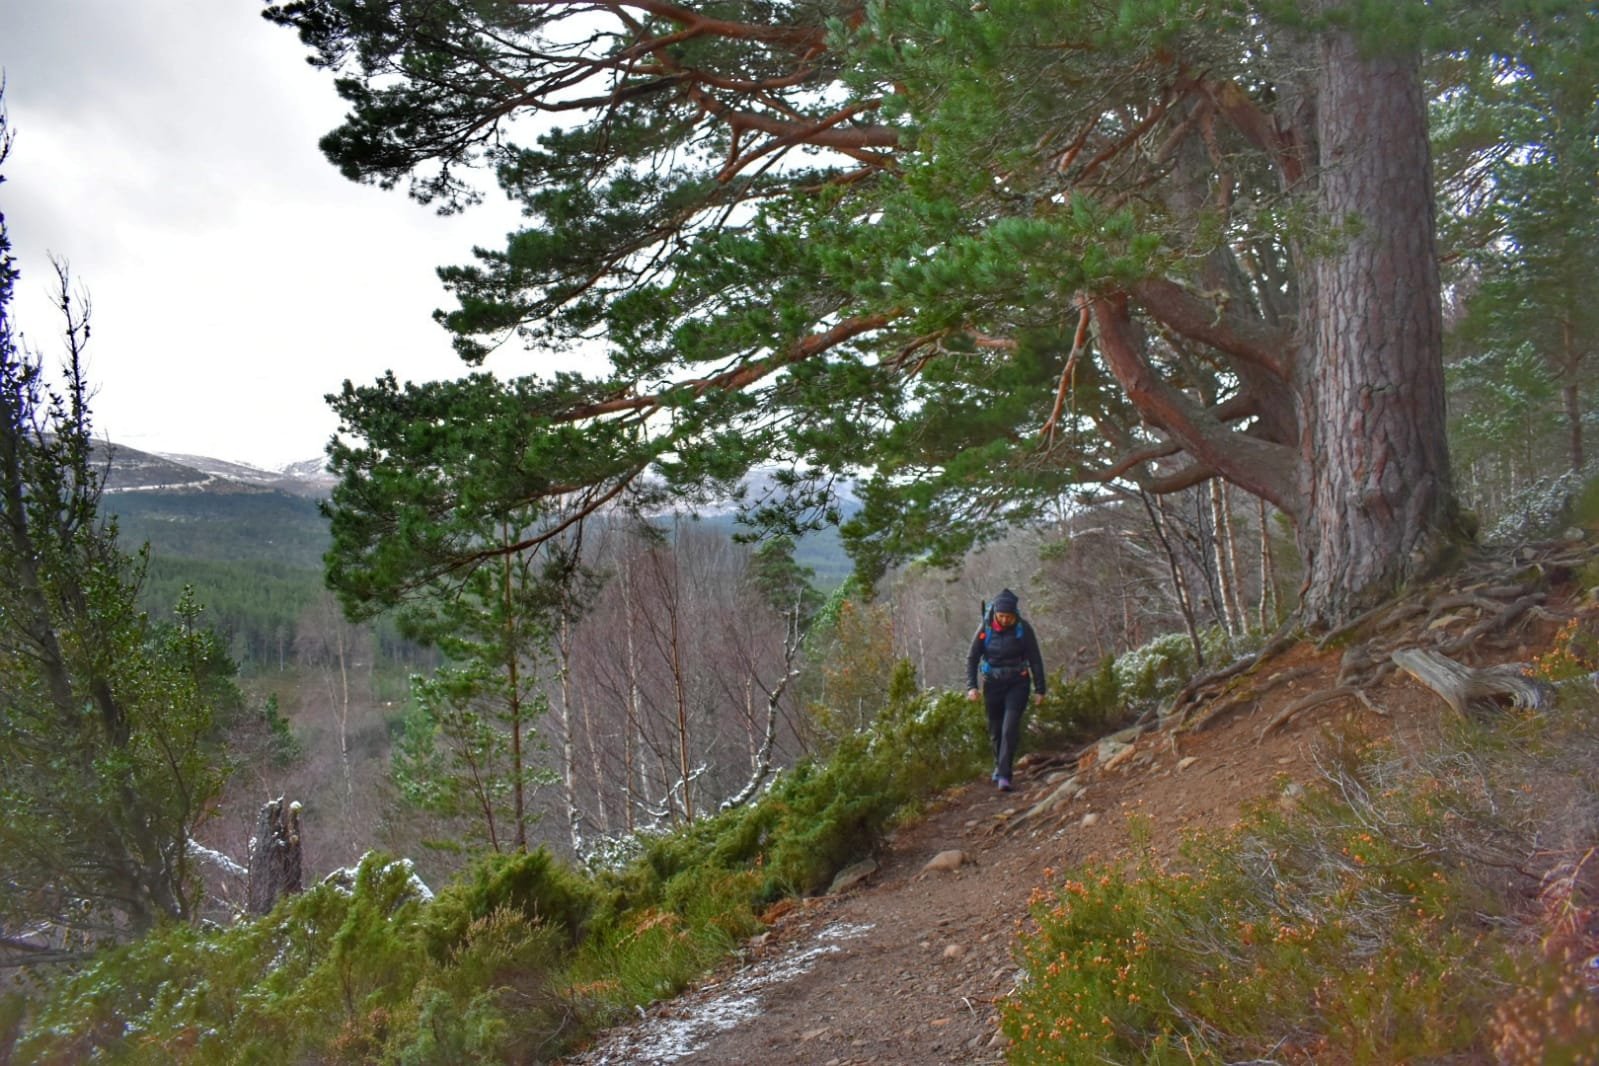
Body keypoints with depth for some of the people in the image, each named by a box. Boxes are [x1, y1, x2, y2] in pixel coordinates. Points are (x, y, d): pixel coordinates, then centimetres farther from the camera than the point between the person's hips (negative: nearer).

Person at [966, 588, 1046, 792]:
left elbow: (1035, 659, -4)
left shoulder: (1023, 628, -10)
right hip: (993, 684, 2)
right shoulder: (985, 628, -8)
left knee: (1010, 728, -15)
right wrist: (971, 686, -9)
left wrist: (1039, 689, -5)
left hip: (1017, 684, -2)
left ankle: (1003, 775, -13)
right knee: (995, 730, 11)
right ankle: (1000, 765, 35)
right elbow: (972, 658, 0)